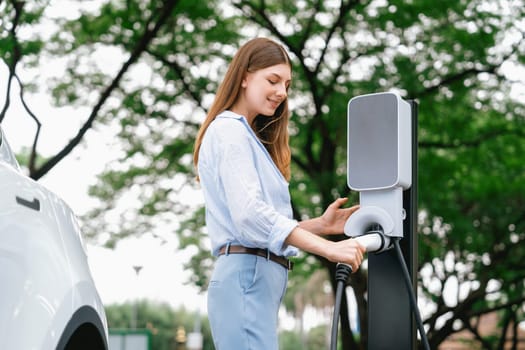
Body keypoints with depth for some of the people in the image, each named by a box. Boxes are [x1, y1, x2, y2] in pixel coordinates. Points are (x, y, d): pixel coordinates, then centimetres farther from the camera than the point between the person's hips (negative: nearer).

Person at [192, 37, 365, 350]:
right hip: (247, 278, -10)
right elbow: (249, 215, -21)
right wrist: (328, 248, -26)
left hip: (256, 279, 10)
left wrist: (320, 225, 7)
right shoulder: (230, 131, -5)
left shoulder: (248, 135, 24)